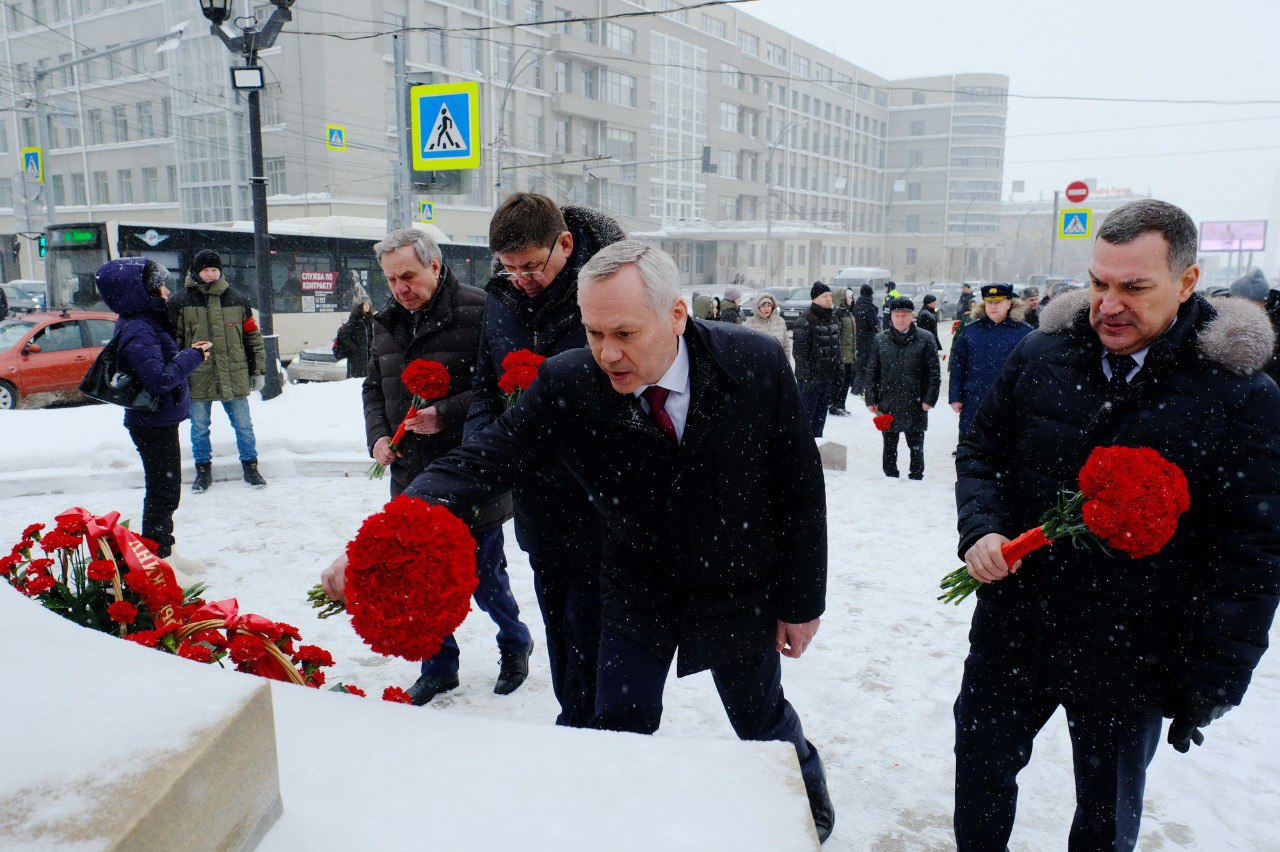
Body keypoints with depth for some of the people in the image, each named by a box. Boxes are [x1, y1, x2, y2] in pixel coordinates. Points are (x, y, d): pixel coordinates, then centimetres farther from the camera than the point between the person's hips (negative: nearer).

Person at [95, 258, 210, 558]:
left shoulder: (148, 321, 8)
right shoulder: (137, 331, -23)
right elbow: (159, 379, -31)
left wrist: (188, 352, 1)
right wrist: (193, 356, -22)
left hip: (159, 421, 11)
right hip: (154, 423, -11)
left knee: (162, 491, 21)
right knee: (163, 493, -2)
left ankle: (161, 550, 35)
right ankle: (156, 557, 8)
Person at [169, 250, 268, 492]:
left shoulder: (237, 300, 6)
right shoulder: (180, 302, 0)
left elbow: (253, 336, 11)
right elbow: (173, 340, 3)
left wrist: (258, 370, 8)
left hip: (235, 377, 1)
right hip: (197, 379, -1)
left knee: (244, 426, 7)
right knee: (199, 428, 9)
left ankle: (250, 467, 22)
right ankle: (203, 470, 24)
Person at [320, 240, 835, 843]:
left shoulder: (756, 363, -24)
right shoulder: (566, 384, -23)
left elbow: (801, 487, -13)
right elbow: (481, 463, -27)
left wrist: (803, 600, -6)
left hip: (743, 588, 0)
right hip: (639, 586, 1)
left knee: (762, 720, 18)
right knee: (619, 731, 5)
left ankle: (809, 792, 52)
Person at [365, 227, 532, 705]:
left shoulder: (477, 312, -13)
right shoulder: (388, 322, 10)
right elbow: (373, 387, 20)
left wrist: (446, 415, -24)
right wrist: (377, 436, 4)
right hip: (412, 478, 6)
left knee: (483, 575, 6)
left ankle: (514, 645, 34)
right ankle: (439, 667, 32)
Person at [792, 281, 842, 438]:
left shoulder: (832, 317, 12)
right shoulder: (805, 321, -13)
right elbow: (799, 351, -16)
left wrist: (838, 372, 15)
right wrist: (806, 377, -20)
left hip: (828, 377, 8)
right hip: (811, 378, -8)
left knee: (820, 416, 16)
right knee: (806, 415, -3)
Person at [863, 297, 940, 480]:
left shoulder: (925, 339, -1)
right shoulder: (880, 340, 6)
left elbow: (934, 371, -1)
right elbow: (872, 371, 8)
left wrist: (929, 398, -8)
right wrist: (871, 399, 1)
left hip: (915, 405, -2)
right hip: (888, 405, 2)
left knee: (916, 447, 8)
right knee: (889, 448, 11)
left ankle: (916, 478, 19)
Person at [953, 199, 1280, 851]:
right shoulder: (1039, 357, -5)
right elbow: (982, 450, 6)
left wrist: (1207, 688, -11)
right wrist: (981, 528, -13)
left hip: (1129, 663, -2)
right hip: (1011, 636, 2)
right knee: (980, 780, 20)